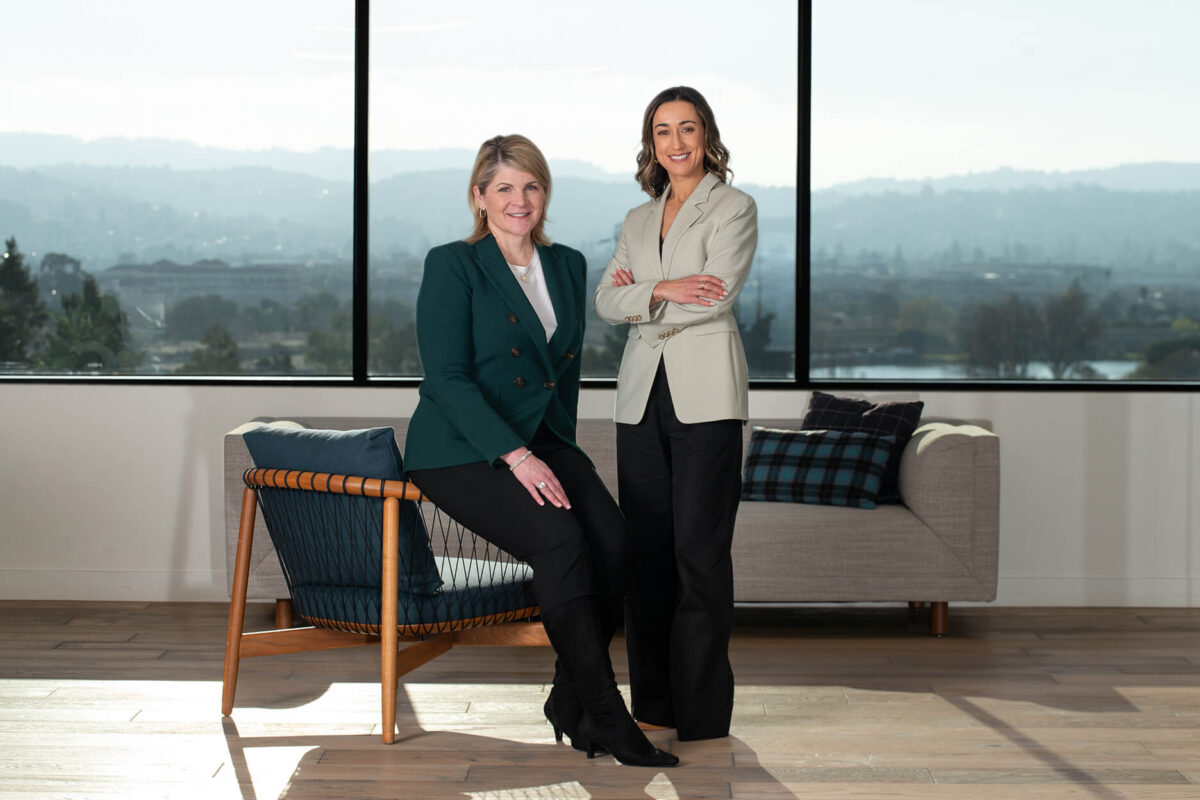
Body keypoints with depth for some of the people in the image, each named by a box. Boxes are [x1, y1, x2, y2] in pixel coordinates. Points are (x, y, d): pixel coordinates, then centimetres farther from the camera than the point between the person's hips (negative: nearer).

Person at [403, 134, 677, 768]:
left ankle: (570, 701, -8)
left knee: (613, 537, -23)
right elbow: (448, 380, -13)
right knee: (559, 537, -30)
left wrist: (559, 454, 8)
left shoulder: (568, 266, 13)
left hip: (542, 441, 5)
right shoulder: (451, 266, -5)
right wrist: (517, 457, -22)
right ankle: (604, 713, -22)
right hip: (461, 449, -5)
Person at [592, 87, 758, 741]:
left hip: (705, 393, -5)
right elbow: (605, 301, 8)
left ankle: (701, 711, 0)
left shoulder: (733, 208, 2)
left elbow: (717, 293, -11)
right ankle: (653, 704, 13)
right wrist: (663, 290, -10)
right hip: (643, 393, 6)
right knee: (645, 546, 5)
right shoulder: (639, 220, 19)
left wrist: (639, 293, -1)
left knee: (699, 550, -7)